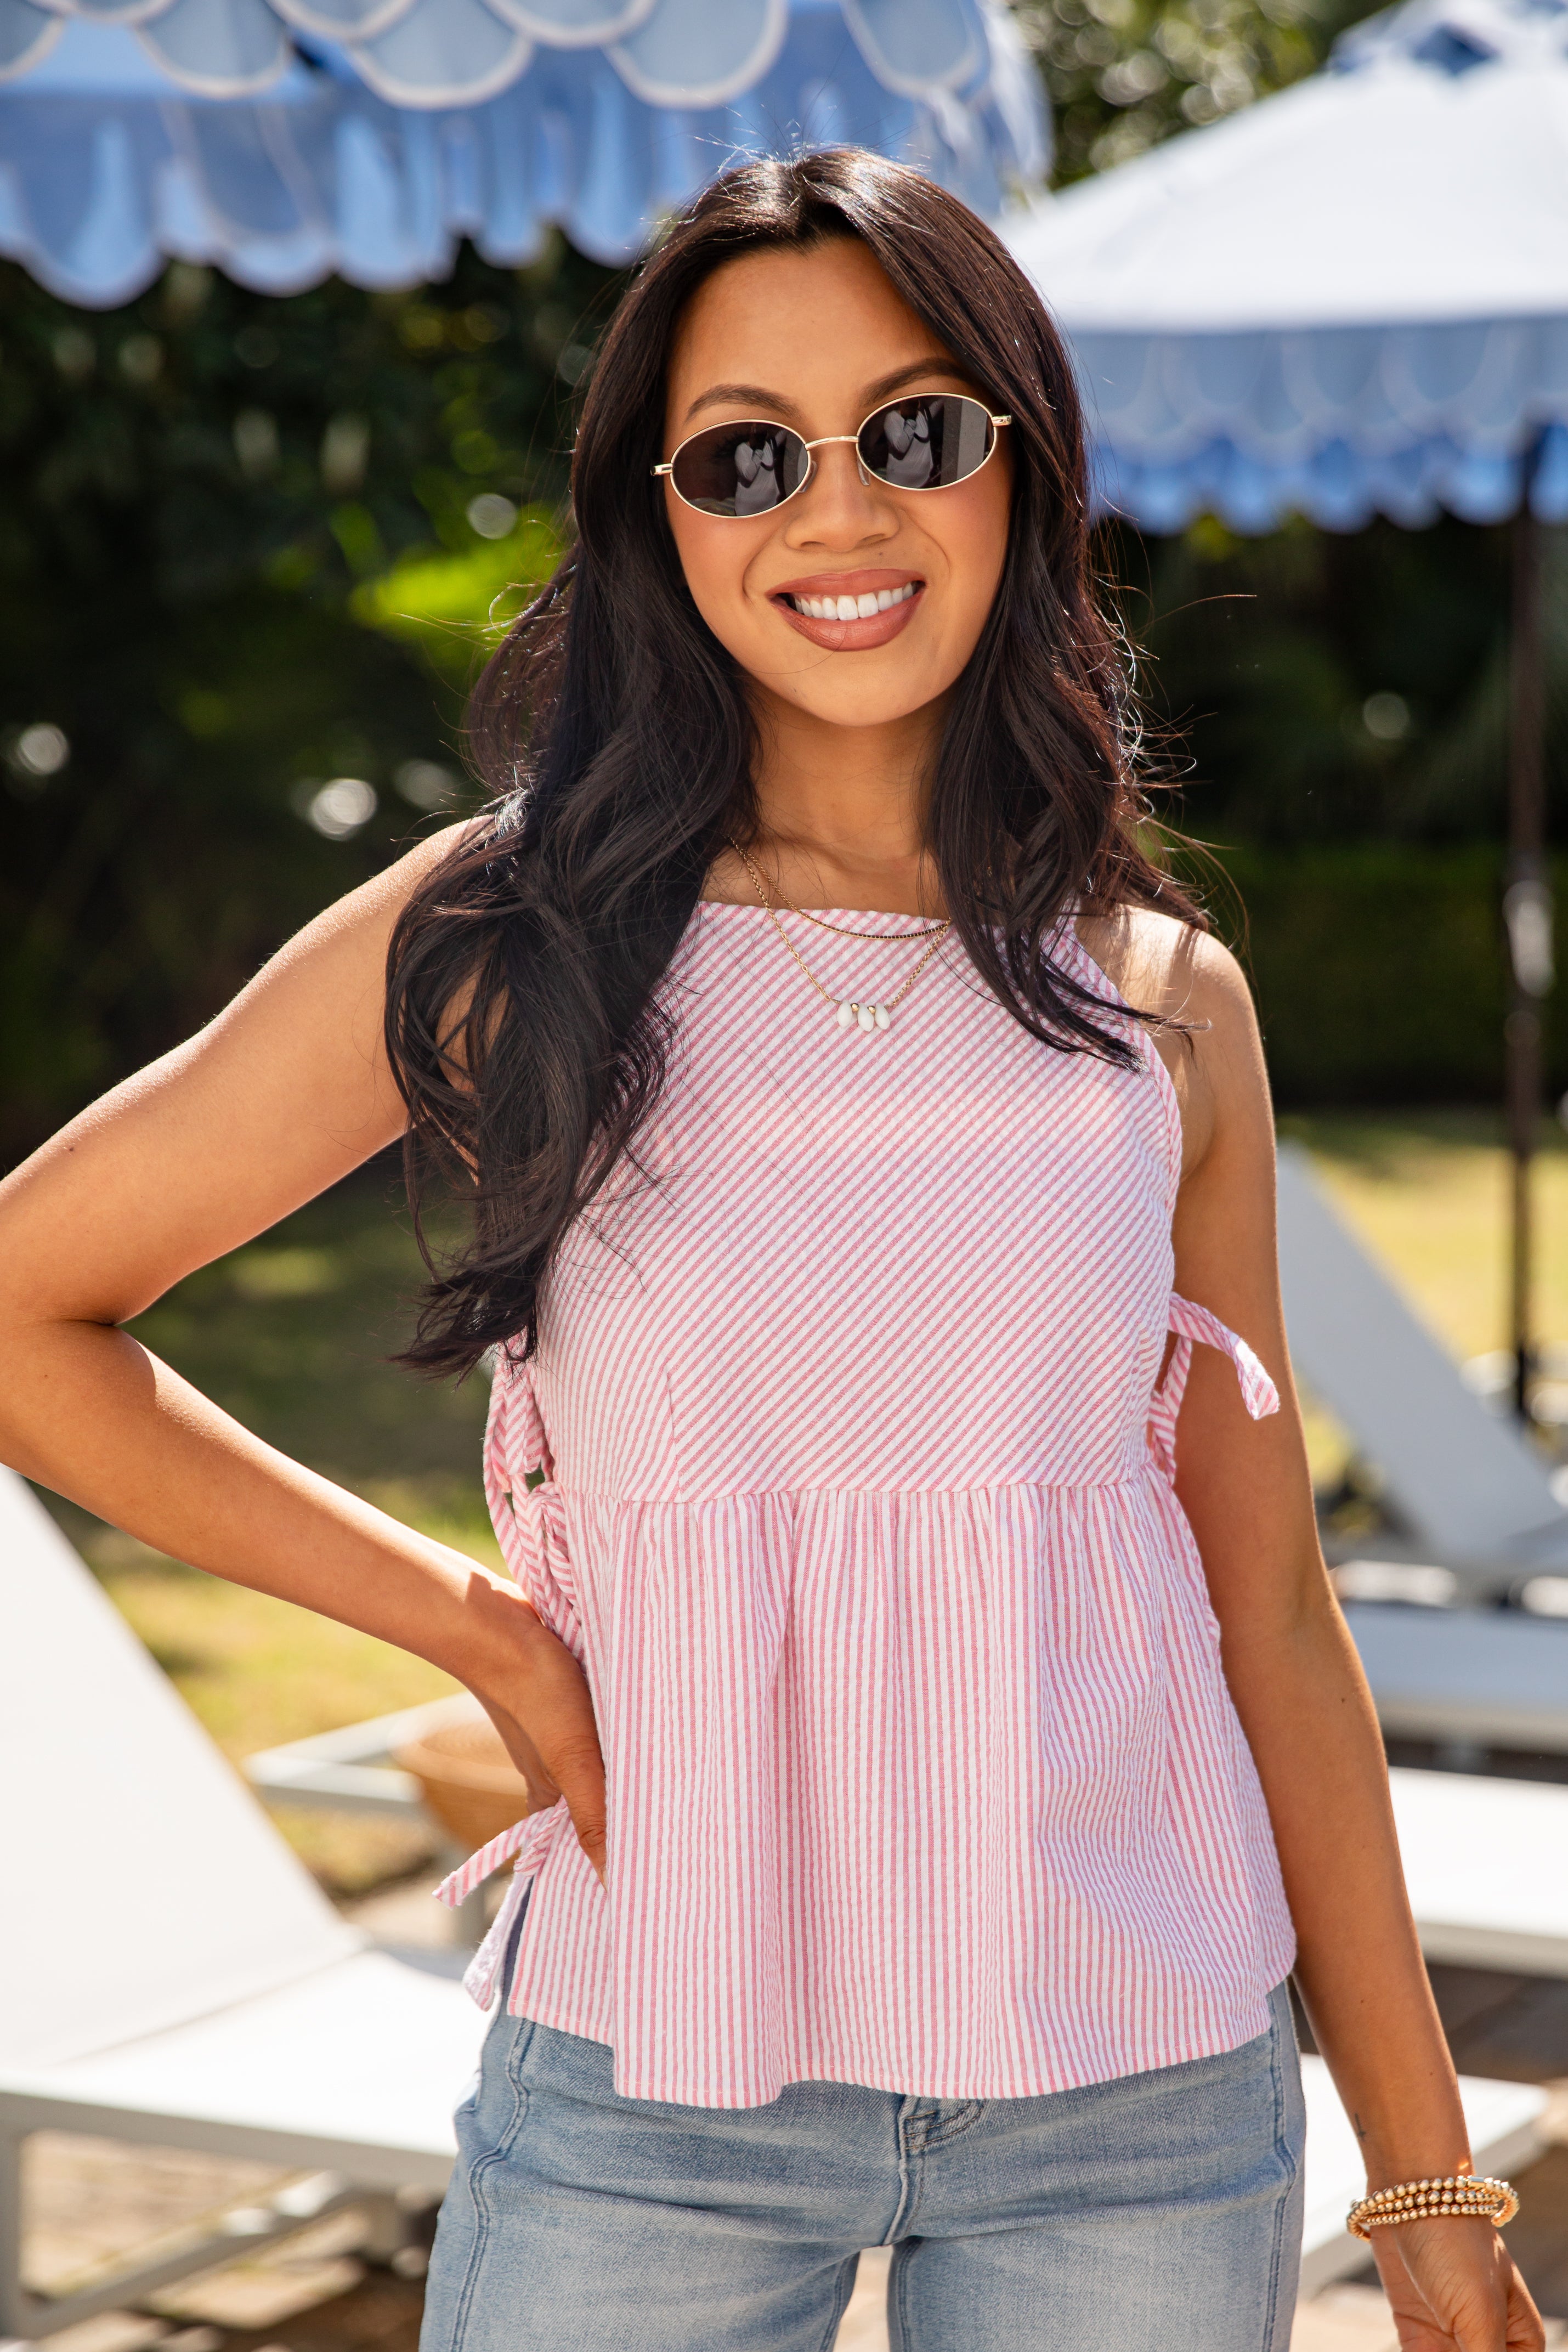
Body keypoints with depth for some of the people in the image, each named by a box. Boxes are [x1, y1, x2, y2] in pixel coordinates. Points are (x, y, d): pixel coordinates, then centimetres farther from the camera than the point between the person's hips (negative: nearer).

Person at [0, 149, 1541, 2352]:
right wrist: (472, 1624, -4)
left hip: (1147, 2110, 2)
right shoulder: (506, 942, -4)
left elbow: (1268, 1610, 8)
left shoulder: (1167, 1006, 3)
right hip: (654, 2092, -1)